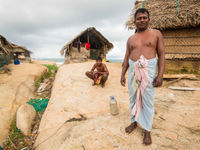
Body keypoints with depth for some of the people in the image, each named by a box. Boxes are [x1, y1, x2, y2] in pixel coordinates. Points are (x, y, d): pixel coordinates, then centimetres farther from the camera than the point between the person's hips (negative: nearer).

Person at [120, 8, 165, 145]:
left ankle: (147, 130, 19)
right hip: (133, 71, 4)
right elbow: (126, 58, 12)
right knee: (133, 98, 12)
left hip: (148, 71, -3)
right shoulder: (131, 39, 12)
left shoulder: (156, 34, 3)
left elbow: (161, 55, -1)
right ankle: (134, 122, 32)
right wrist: (123, 74, 5)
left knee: (148, 101, 2)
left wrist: (160, 75, -11)